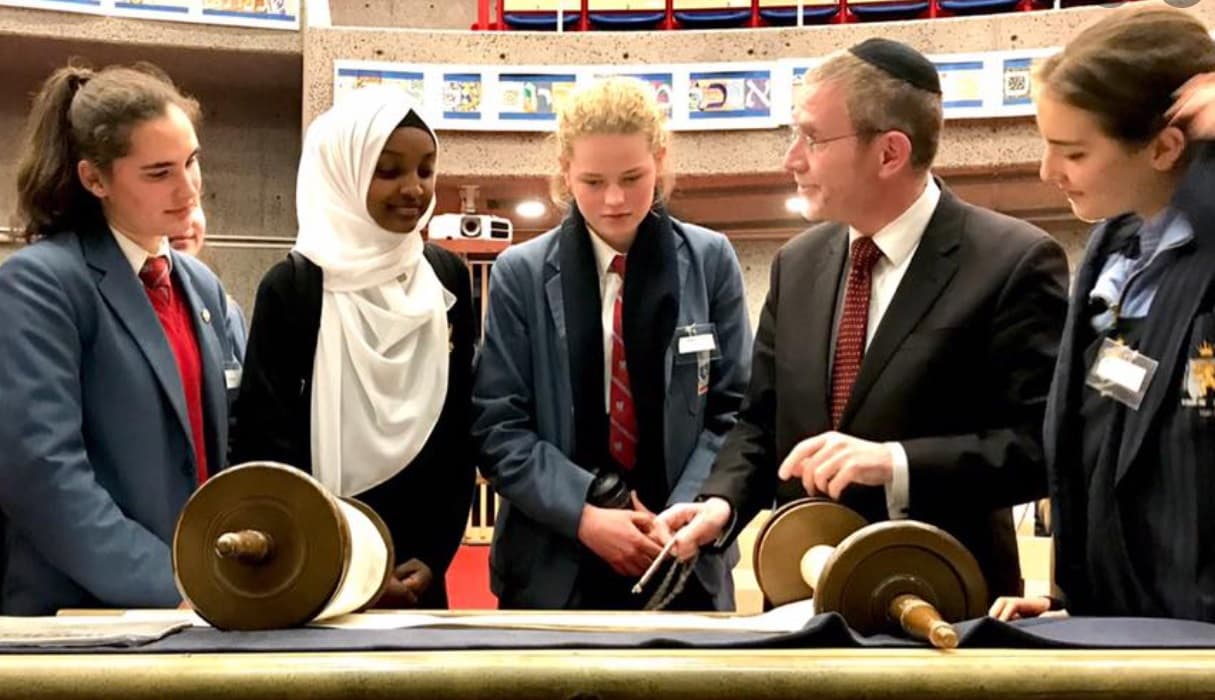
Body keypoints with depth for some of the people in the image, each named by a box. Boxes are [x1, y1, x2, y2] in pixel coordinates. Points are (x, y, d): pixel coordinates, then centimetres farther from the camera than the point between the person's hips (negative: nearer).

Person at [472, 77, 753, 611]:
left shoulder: (710, 261, 1)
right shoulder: (520, 274, -1)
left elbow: (733, 411, 1)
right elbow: (498, 426, -3)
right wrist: (585, 516, -16)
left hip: (682, 558, 1)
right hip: (554, 561, 0)